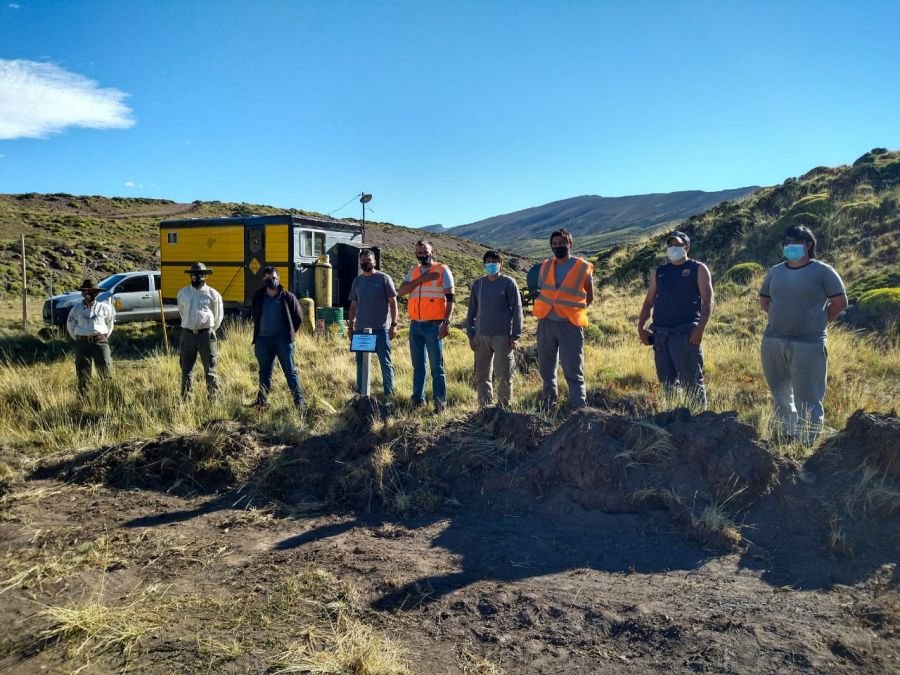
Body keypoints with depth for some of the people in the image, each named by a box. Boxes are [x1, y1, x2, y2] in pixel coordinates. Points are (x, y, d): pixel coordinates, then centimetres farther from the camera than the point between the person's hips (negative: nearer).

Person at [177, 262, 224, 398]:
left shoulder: (213, 294, 0)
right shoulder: (183, 293, 9)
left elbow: (218, 315, 8)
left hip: (206, 334, -3)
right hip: (187, 334, 3)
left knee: (210, 368, 0)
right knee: (186, 368, 9)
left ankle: (214, 396, 6)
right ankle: (185, 397, 17)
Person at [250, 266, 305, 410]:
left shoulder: (288, 297, -1)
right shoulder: (258, 298, 8)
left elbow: (298, 317, 7)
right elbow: (255, 317, 21)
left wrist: (290, 333, 5)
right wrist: (258, 334, 16)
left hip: (283, 340, -3)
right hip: (263, 340, 3)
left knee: (290, 372, -2)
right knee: (264, 373, 12)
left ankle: (299, 401, 1)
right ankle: (261, 401, 21)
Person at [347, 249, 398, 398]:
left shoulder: (384, 279, -2)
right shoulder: (357, 281, 12)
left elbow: (392, 302, -3)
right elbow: (353, 305, 17)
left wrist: (394, 324, -9)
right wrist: (351, 326, 12)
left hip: (381, 328, -5)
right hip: (360, 329, 5)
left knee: (385, 362, -2)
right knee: (361, 362, 11)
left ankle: (389, 393, 4)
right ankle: (360, 392, 20)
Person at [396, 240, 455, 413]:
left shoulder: (443, 271, -1)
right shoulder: (413, 272, 13)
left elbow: (450, 298, -5)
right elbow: (401, 291, -1)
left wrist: (447, 323, -14)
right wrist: (421, 279, -11)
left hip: (433, 325, -5)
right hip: (415, 325, 5)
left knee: (436, 367, -1)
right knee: (418, 366, 12)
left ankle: (440, 402, 4)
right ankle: (418, 399, 20)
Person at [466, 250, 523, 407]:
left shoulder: (509, 283, 0)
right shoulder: (477, 284, 10)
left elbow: (516, 310, -2)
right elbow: (472, 311, 13)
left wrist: (515, 336, -7)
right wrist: (471, 335, 8)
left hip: (503, 337, -4)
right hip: (482, 336, 4)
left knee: (504, 376, 0)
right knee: (481, 376, 7)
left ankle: (504, 407, 11)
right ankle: (485, 407, 16)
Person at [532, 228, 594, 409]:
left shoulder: (583, 267, -2)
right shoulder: (545, 266, 9)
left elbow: (589, 297, 9)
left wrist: (573, 311, 4)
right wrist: (541, 312, 9)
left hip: (570, 325, -4)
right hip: (546, 323, 4)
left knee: (573, 371, -5)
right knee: (546, 369, 12)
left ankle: (579, 407, -1)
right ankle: (549, 404, 26)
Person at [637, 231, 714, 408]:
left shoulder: (698, 269, 5)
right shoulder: (660, 272, 18)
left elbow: (708, 301, -4)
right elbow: (648, 302, 18)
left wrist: (700, 328, -17)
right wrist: (641, 327, 4)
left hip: (686, 334, -5)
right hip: (660, 334, 5)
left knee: (691, 381, -6)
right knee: (667, 381, 8)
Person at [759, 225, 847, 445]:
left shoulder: (823, 271, -3)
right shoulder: (775, 272, 10)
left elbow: (840, 302, -2)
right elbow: (764, 300, 20)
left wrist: (817, 323, 1)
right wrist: (783, 318, 10)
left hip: (808, 343, -5)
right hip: (772, 341, 5)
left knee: (806, 398, -3)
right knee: (780, 394, 17)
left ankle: (807, 445, 5)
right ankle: (785, 437, 34)